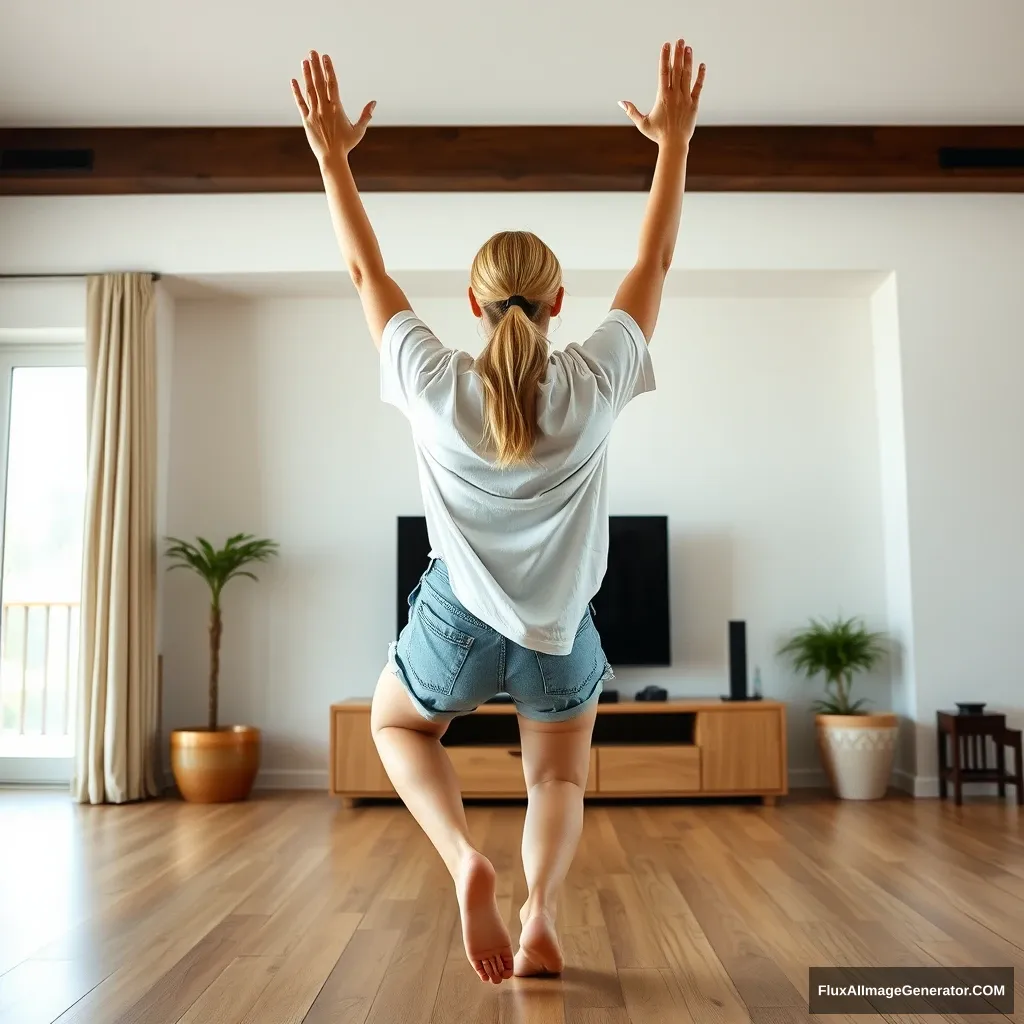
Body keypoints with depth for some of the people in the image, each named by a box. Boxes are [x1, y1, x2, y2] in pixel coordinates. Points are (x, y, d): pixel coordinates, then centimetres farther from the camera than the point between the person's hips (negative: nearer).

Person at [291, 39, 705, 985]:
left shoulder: (435, 385, -14)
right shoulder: (594, 383, -14)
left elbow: (366, 270, -1)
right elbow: (656, 261, -2)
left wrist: (333, 155, 8)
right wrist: (675, 140, 6)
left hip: (459, 621, -1)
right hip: (563, 632, 1)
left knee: (396, 726, 29)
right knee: (559, 776, 27)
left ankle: (466, 860, 3)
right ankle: (540, 910, 2)